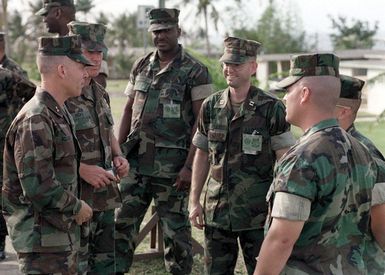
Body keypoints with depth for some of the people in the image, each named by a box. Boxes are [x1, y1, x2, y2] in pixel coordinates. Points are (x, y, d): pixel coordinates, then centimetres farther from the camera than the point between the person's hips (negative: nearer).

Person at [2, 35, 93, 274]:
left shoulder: (59, 113, 13)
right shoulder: (35, 120, -20)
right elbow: (38, 186, -25)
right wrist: (76, 207, -13)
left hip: (62, 233, 10)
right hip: (42, 238, -10)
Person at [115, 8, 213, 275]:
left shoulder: (195, 71, -6)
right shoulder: (141, 66, 10)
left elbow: (202, 122, -10)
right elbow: (129, 110, 15)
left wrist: (189, 166, -16)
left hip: (172, 166, -5)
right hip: (136, 162, 5)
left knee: (175, 228, 4)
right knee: (122, 222, 6)